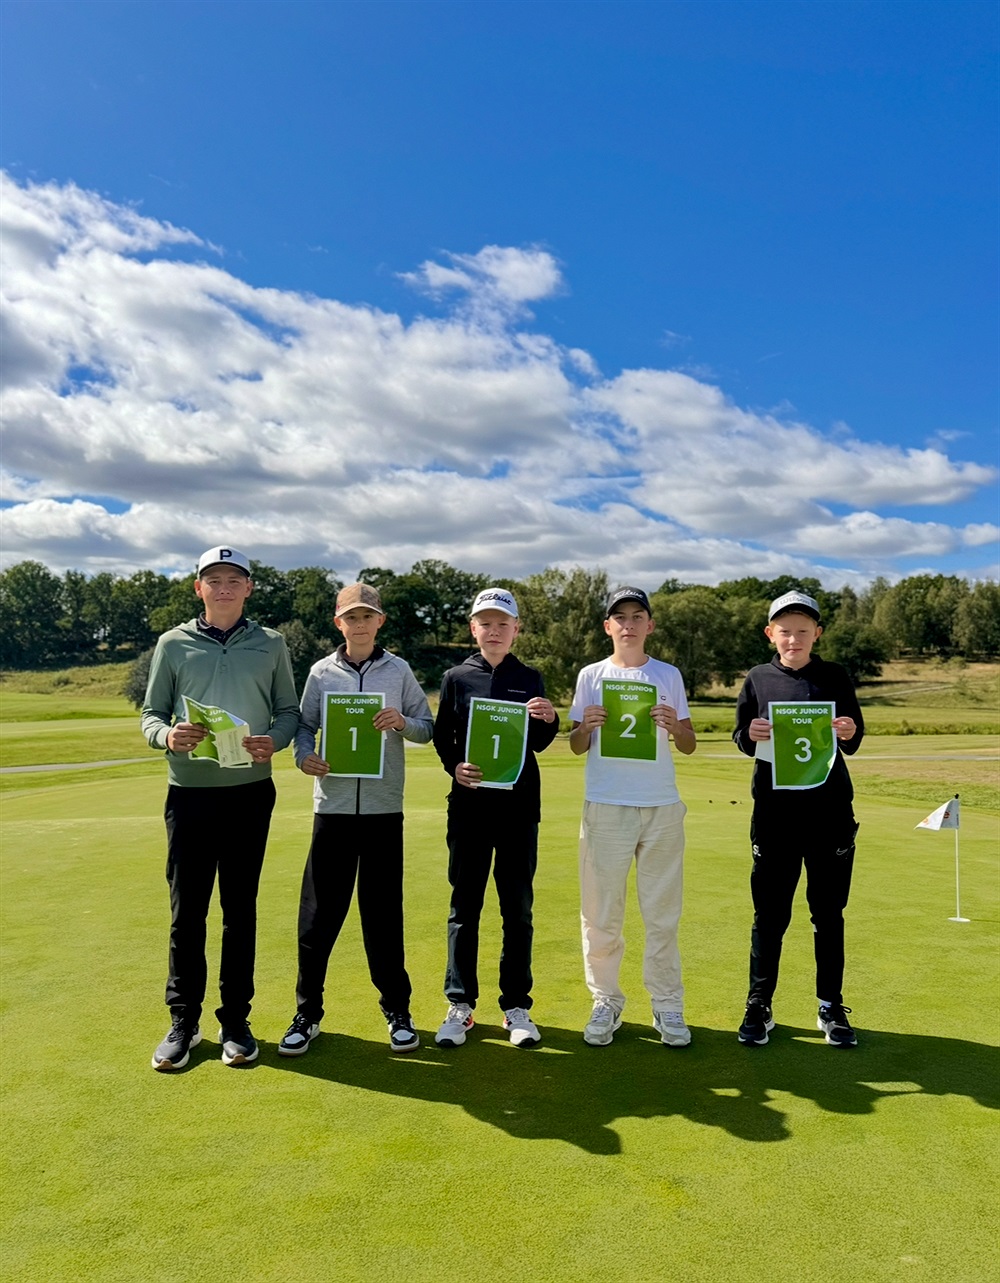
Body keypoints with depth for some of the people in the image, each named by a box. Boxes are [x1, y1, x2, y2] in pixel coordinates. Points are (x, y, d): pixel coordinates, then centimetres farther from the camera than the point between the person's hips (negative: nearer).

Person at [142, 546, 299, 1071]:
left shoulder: (271, 644, 6)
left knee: (240, 909, 8)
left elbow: (289, 710, 7)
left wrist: (274, 740, -14)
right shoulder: (173, 644, 5)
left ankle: (235, 1020, 21)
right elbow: (150, 713, 5)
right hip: (189, 793, 0)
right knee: (186, 911, 4)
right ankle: (183, 1022, 20)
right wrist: (167, 735, -17)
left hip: (250, 794, 0)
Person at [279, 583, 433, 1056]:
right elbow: (304, 725, 7)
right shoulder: (321, 672, 6)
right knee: (319, 912, 3)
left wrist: (402, 723, -13)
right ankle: (308, 1012, 19)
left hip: (384, 808, 0)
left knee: (384, 911, 7)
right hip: (332, 805, 0)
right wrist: (304, 755, -13)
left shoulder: (399, 671, 5)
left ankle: (397, 1010, 22)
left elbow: (427, 729, 7)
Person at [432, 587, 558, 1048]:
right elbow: (441, 736, 5)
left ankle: (516, 1005, 18)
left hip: (519, 804, 1)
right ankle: (460, 1005, 17)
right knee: (464, 904, 5)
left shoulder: (530, 678, 7)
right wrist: (455, 766, -14)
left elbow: (539, 743, 7)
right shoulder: (456, 677, 5)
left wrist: (550, 719, -14)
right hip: (469, 803, 0)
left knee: (518, 906, 7)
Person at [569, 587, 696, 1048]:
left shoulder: (668, 676, 8)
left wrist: (675, 725, -12)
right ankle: (605, 1002, 17)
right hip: (605, 806, 0)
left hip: (662, 806, 1)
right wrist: (586, 726, -14)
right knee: (601, 912, 3)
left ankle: (667, 1005, 17)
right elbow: (576, 747, 8)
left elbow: (688, 746, 10)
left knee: (663, 913, 4)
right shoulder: (592, 676, 6)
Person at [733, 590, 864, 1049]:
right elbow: (740, 736, 4)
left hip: (830, 810, 1)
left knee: (828, 912, 10)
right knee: (770, 913, 6)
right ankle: (759, 1007, 18)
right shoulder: (758, 679, 4)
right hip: (774, 811, 0)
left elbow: (854, 742, 7)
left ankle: (831, 1008, 25)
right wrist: (749, 734, -18)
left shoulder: (834, 677, 4)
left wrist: (850, 733, -16)